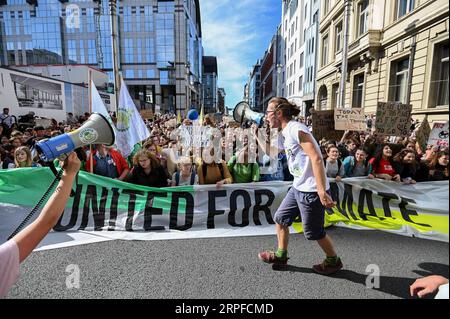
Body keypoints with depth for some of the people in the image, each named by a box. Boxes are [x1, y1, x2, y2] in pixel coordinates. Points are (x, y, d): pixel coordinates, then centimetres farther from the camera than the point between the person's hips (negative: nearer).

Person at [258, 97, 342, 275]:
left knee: (313, 232, 7)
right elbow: (271, 152, 25)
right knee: (280, 218, 15)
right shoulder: (286, 133, 11)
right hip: (298, 187, 9)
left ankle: (333, 261, 33)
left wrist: (322, 191, -27)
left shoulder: (296, 129, -17)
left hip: (311, 190, -9)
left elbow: (316, 158, -24)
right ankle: (281, 255, 32)